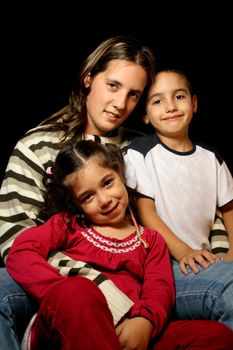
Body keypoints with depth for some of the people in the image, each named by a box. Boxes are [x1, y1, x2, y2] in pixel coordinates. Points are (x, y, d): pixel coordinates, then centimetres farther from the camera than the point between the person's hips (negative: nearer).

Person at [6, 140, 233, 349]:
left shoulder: (151, 240, 24)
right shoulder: (67, 224, 19)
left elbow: (159, 290, 8)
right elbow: (20, 253, 2)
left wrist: (144, 322, -17)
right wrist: (67, 296, -16)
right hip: (69, 329, -3)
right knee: (77, 290, -39)